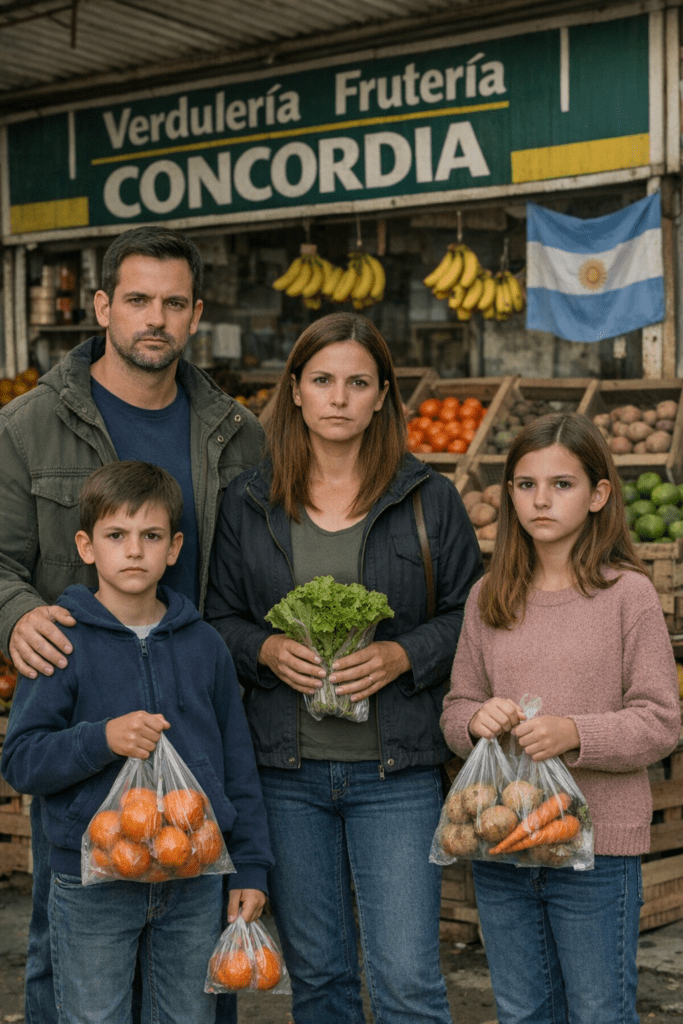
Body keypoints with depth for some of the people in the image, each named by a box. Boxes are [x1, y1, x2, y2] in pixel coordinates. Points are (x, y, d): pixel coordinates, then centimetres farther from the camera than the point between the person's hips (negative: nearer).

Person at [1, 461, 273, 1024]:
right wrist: (102, 739, -25)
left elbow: (238, 764, 9)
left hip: (194, 883, 3)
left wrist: (250, 869, 8)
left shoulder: (204, 644, 4)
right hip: (92, 887, -3)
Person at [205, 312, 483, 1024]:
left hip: (395, 771, -2)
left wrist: (401, 656, -13)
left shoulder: (428, 499, 2)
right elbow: (217, 618, 9)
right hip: (286, 770, 2)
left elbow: (469, 614, 4)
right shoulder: (247, 502, 5)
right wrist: (267, 650, -11)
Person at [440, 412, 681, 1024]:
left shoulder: (627, 594, -7)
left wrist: (573, 733, -23)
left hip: (598, 843, -4)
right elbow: (456, 708, 10)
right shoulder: (489, 599, 5)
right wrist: (476, 719, -12)